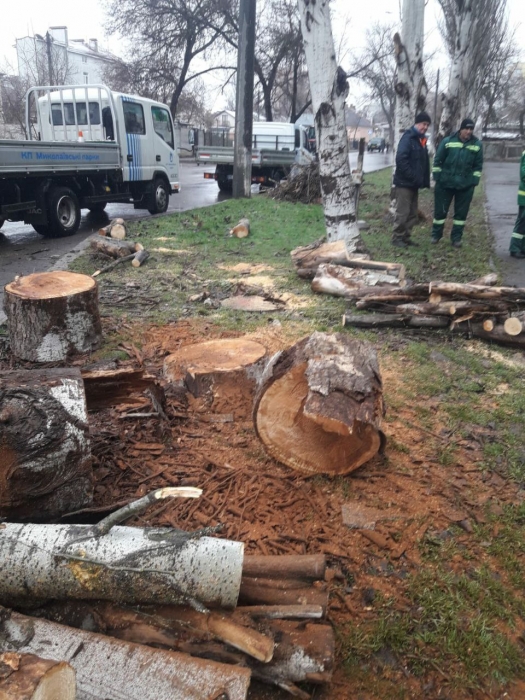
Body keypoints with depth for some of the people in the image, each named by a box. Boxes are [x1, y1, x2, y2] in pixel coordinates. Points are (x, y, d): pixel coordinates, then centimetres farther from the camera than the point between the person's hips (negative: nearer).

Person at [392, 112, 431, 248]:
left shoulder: (421, 140, 16)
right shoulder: (408, 138, -12)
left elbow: (424, 163, 21)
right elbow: (400, 160, -23)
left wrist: (424, 180, 10)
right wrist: (412, 177, -22)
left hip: (414, 184, 9)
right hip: (404, 182, -9)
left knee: (412, 213, 12)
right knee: (402, 212, -6)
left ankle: (405, 237, 20)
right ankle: (397, 237, 4)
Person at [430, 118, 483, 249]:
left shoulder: (477, 144, 2)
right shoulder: (448, 141, -4)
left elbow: (478, 165, 6)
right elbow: (437, 160, 1)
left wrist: (474, 181, 0)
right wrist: (437, 177, -2)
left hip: (466, 186, 1)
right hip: (445, 183, -1)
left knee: (461, 212, 7)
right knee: (440, 210, 5)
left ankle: (456, 238, 18)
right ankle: (436, 235, 22)